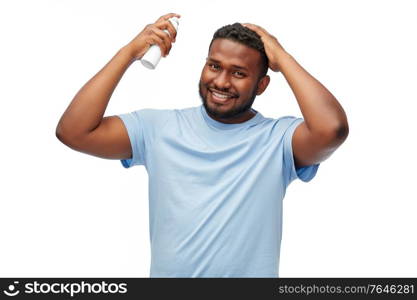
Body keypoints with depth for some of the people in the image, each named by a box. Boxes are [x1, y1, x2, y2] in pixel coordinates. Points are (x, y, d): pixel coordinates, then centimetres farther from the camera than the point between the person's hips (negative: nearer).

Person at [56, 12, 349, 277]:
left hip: (248, 272, -2)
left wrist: (282, 58, -12)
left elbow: (333, 129, -24)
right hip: (167, 271, 2)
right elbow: (73, 132, -6)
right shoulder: (159, 126, 2)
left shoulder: (278, 138, -5)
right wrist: (130, 52, -6)